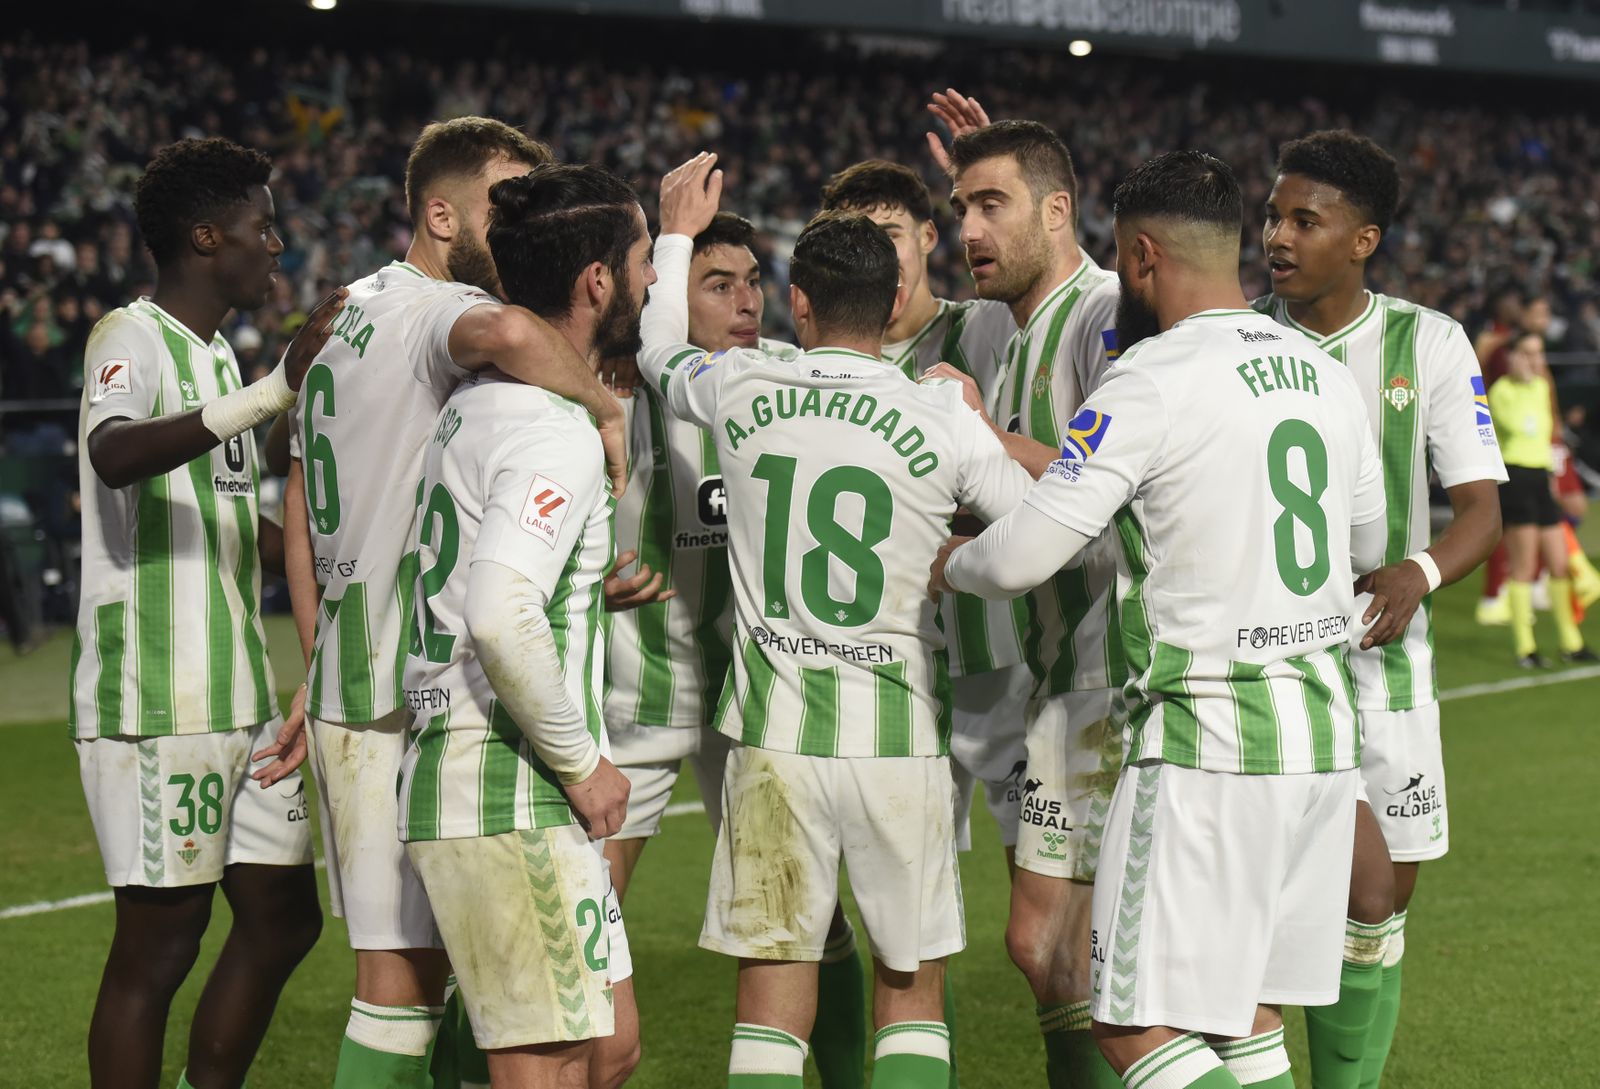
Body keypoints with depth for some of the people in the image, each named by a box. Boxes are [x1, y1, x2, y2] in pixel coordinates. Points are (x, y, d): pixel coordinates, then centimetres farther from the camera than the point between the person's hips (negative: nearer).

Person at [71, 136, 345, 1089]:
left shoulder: (218, 354, 18)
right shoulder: (132, 338, -10)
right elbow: (113, 455, -34)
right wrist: (275, 392, -41)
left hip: (240, 697, 9)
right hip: (156, 701, -9)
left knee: (283, 918, 12)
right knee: (160, 940, -5)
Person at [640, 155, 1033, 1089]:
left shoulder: (741, 392, -2)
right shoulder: (945, 418, -7)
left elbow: (659, 349, 21)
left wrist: (678, 234, 36)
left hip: (776, 736, 1)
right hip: (901, 740, -1)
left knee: (773, 1003, 6)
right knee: (912, 993, 12)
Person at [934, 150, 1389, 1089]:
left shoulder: (1153, 381, -13)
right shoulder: (1322, 371, 9)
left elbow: (1020, 559, -14)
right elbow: (1368, 545, 24)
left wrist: (950, 563, 8)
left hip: (1211, 736, -8)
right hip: (1326, 728, 8)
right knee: (1247, 1010, 16)